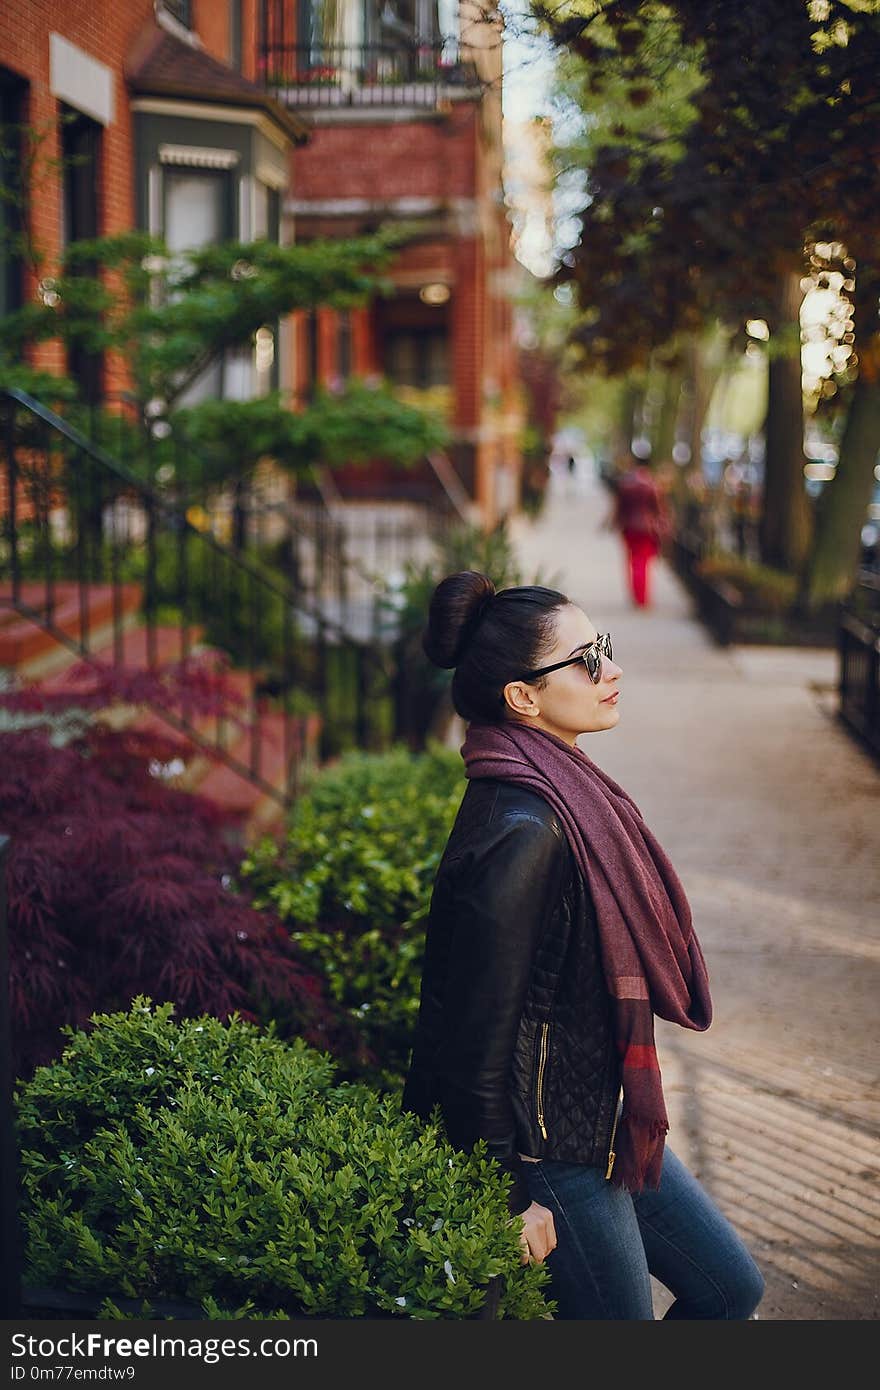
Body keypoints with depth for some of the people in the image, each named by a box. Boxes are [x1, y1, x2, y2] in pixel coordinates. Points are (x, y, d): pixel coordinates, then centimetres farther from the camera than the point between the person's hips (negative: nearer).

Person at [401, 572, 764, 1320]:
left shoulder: (568, 793, 3)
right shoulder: (521, 831, -27)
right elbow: (476, 1027, -24)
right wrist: (507, 1197, -18)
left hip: (601, 1115, 10)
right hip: (551, 1145, -9)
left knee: (731, 1289, 19)